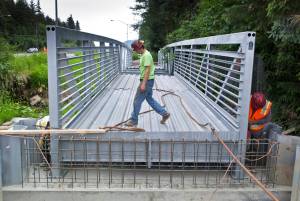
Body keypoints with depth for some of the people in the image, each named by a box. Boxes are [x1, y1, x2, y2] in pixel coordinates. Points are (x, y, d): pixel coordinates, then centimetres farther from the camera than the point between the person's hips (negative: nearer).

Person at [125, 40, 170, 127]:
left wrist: (143, 84, -24)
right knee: (149, 99, 17)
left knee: (137, 100, -1)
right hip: (147, 80, 10)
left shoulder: (146, 55, -18)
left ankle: (133, 120, 12)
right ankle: (164, 113, 23)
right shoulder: (144, 55, 12)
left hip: (147, 80, -10)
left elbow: (147, 70, -22)